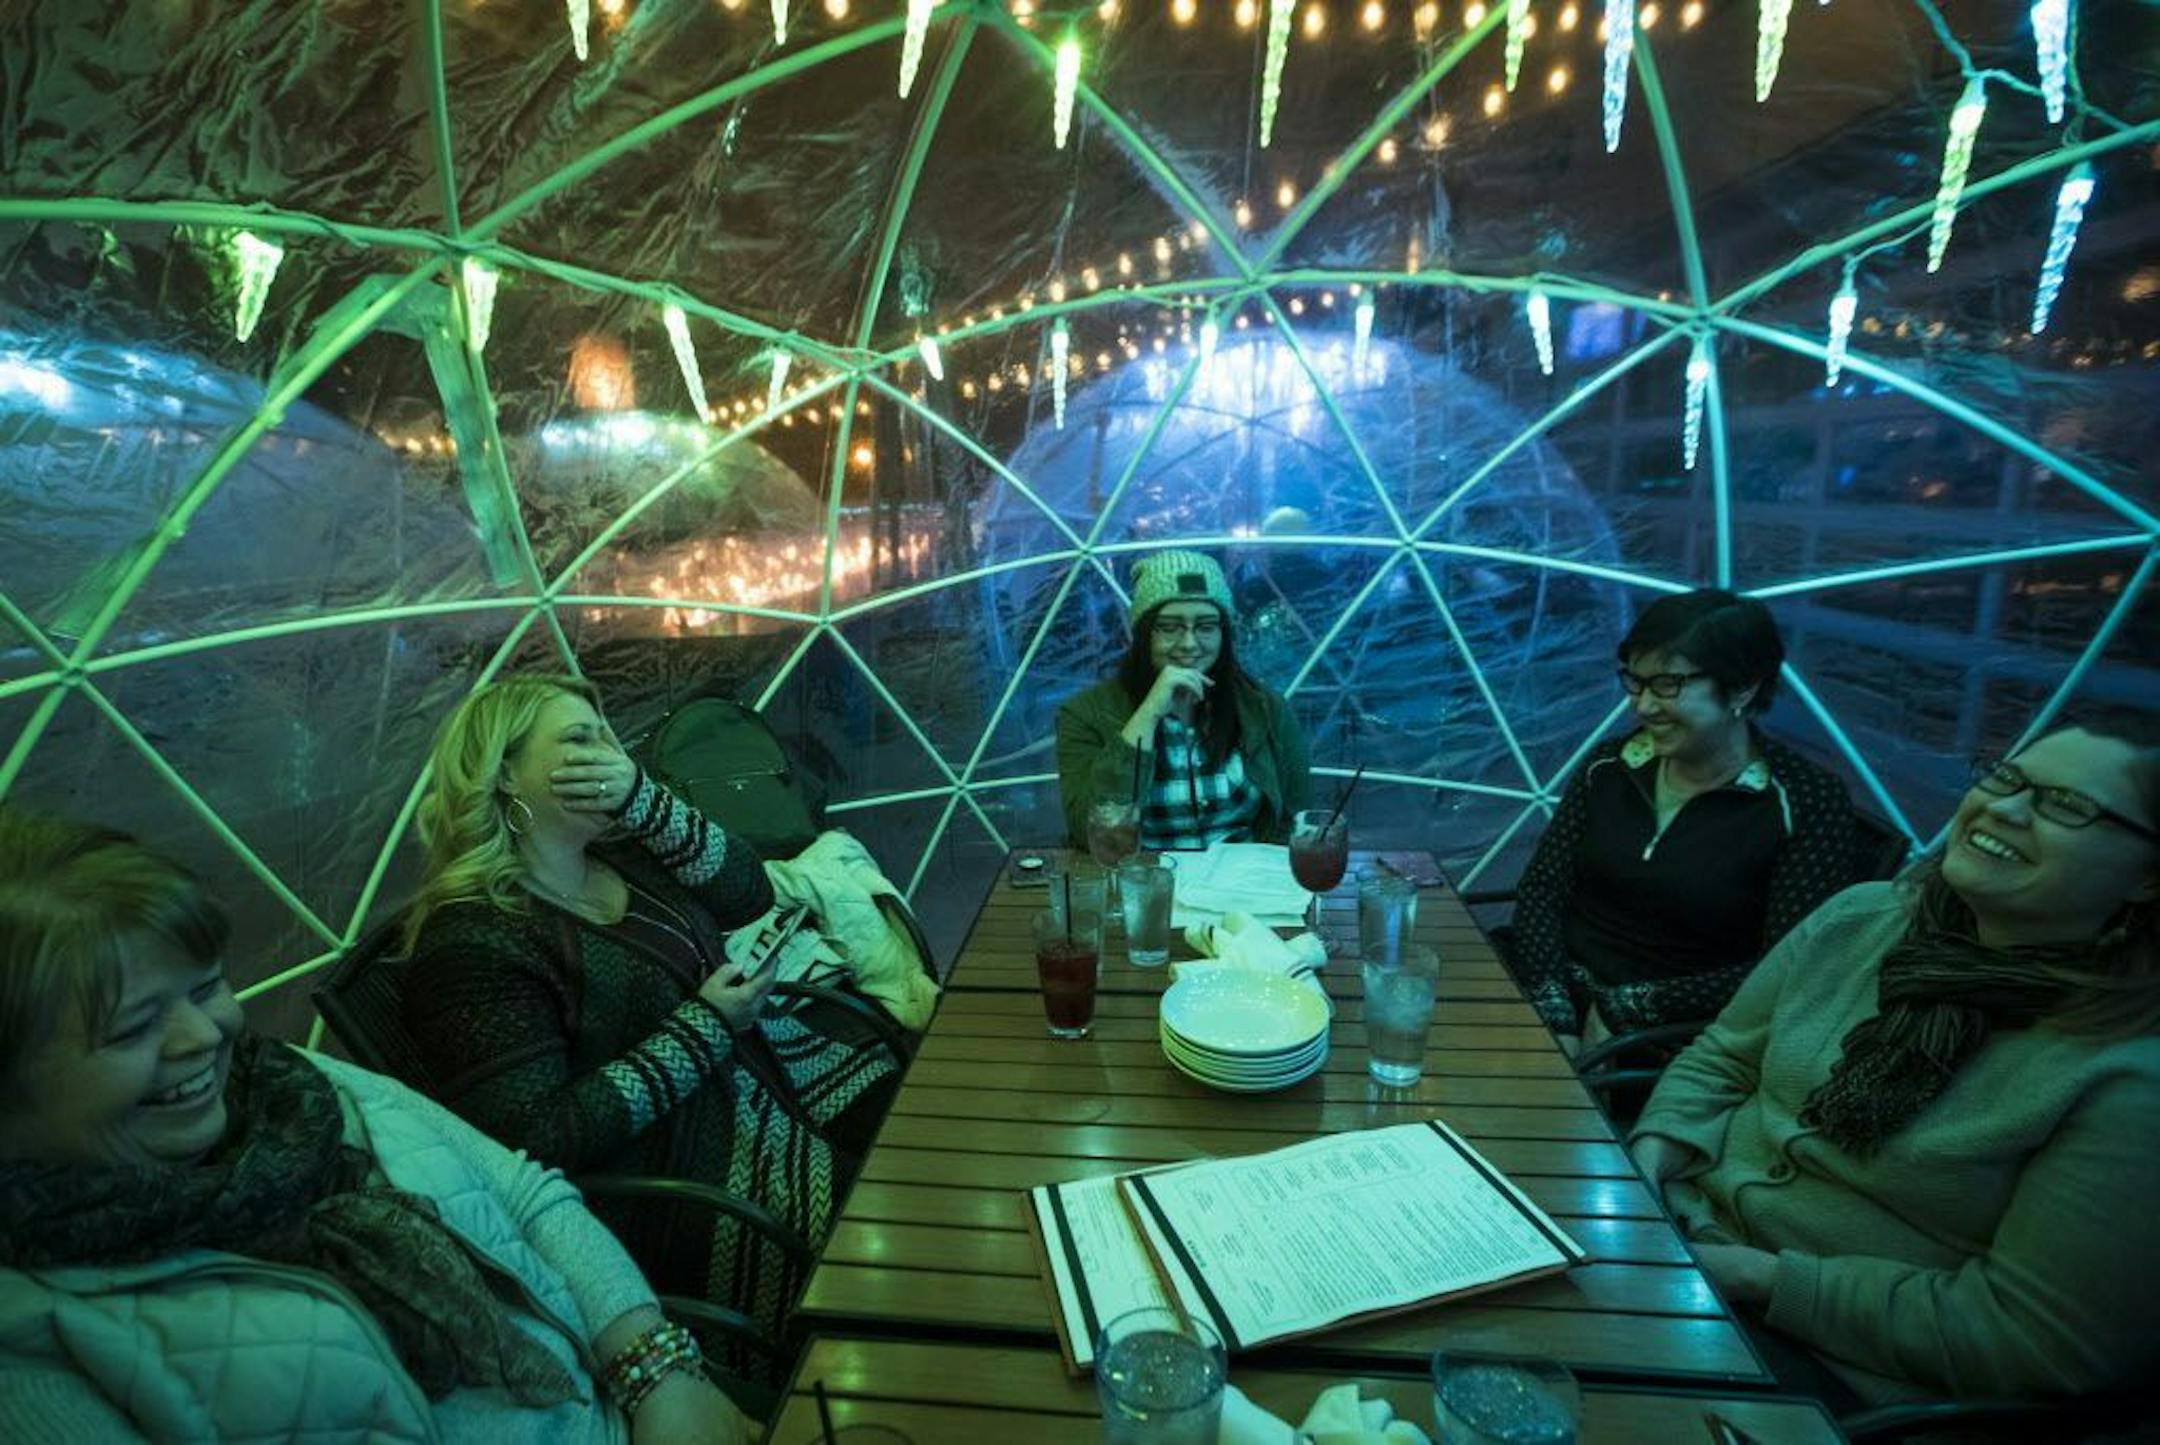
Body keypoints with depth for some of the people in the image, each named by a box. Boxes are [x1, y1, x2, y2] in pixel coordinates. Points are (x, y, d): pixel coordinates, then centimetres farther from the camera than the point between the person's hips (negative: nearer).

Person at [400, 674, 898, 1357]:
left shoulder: (616, 852, 6)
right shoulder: (472, 942, -18)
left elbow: (748, 893, 0)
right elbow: (538, 1136, -23)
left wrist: (641, 798, -14)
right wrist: (706, 1026, -21)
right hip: (682, 1162, -9)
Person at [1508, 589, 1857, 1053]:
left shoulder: (1807, 803, -6)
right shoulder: (1610, 765, 6)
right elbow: (1541, 891, 1)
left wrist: (1628, 1007, -13)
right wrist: (1554, 1018, -14)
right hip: (1561, 1002, 4)